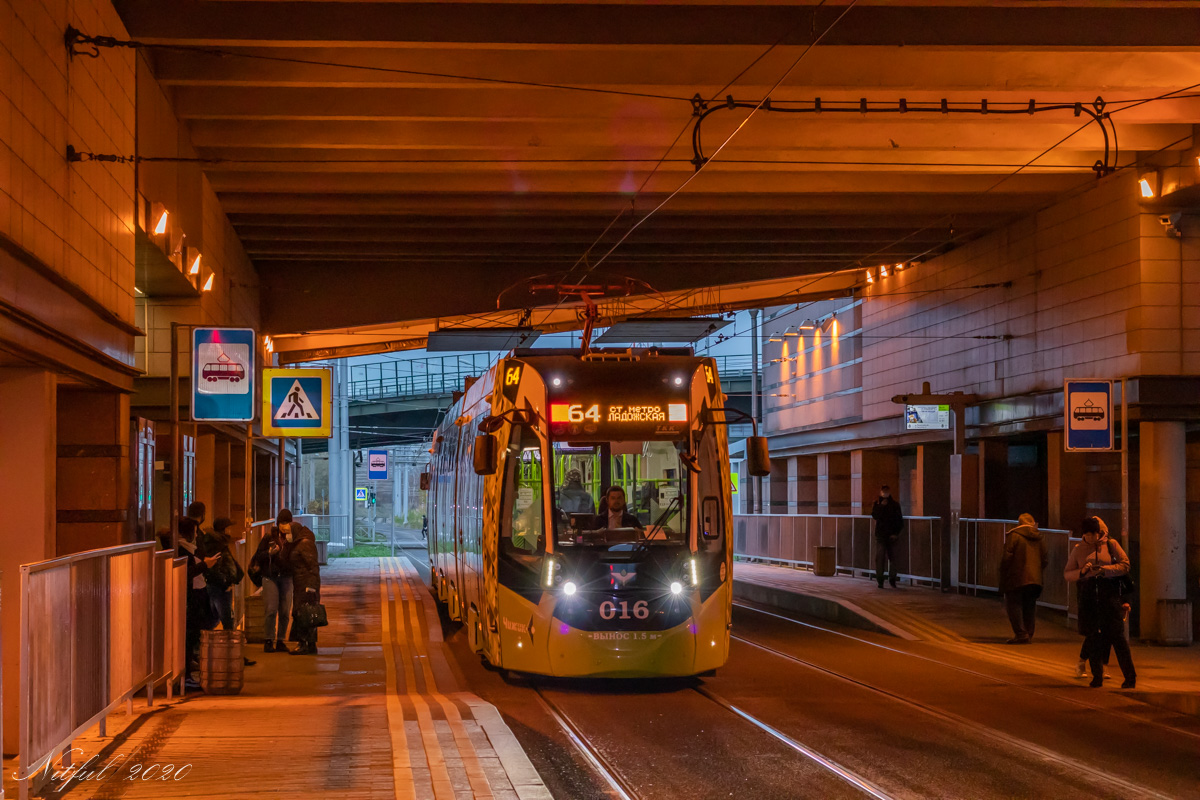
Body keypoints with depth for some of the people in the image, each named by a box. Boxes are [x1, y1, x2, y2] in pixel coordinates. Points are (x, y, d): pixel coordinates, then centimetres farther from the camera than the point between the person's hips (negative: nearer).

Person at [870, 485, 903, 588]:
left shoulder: (895, 505, 7)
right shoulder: (877, 504, 8)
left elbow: (900, 521, 6)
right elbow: (874, 516, -7)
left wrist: (896, 533, -3)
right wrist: (881, 506, -14)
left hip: (892, 536, 0)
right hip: (880, 535, 0)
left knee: (892, 558, -1)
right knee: (880, 558, -5)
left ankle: (892, 580, 9)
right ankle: (880, 581, 0)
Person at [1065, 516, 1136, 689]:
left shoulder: (1111, 545, 6)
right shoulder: (1078, 550, 11)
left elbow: (1125, 565, 0)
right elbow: (1067, 574, 10)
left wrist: (1105, 569, -14)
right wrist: (1082, 572, -10)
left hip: (1110, 593, -2)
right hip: (1089, 595, 2)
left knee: (1116, 634, -9)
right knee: (1093, 637, 2)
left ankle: (1130, 676, -6)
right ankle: (1097, 676, 14)